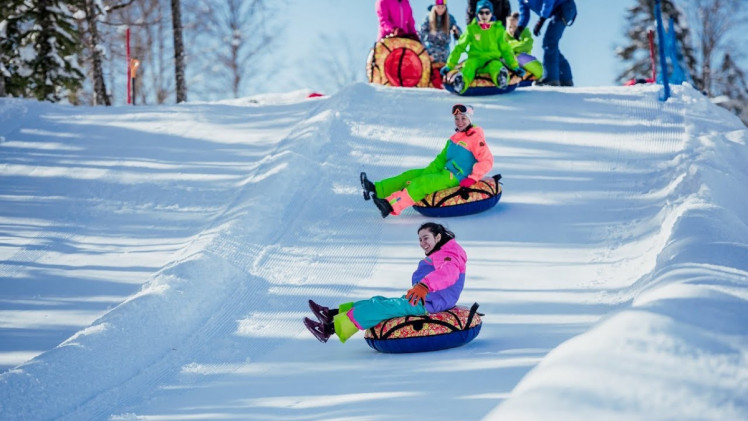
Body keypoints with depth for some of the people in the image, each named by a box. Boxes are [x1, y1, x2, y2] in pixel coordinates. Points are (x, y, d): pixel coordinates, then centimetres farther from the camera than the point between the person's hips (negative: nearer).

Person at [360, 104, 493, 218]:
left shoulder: (475, 138, -11)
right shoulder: (455, 139, 15)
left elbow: (487, 160, -18)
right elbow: (441, 159, 13)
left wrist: (472, 178, -24)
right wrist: (425, 174, 1)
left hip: (455, 179, -9)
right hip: (445, 172, 9)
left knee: (421, 184, -25)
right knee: (411, 175, 2)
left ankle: (391, 205, -37)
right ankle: (376, 190, -5)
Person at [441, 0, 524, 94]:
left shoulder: (498, 29, 9)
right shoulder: (471, 29, 8)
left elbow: (505, 49, 15)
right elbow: (460, 47, 11)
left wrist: (515, 66, 8)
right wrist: (449, 65, 8)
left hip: (492, 60, 0)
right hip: (476, 59, 0)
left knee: (496, 66, -38)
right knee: (470, 64, -37)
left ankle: (501, 79, -73)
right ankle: (461, 83, -68)